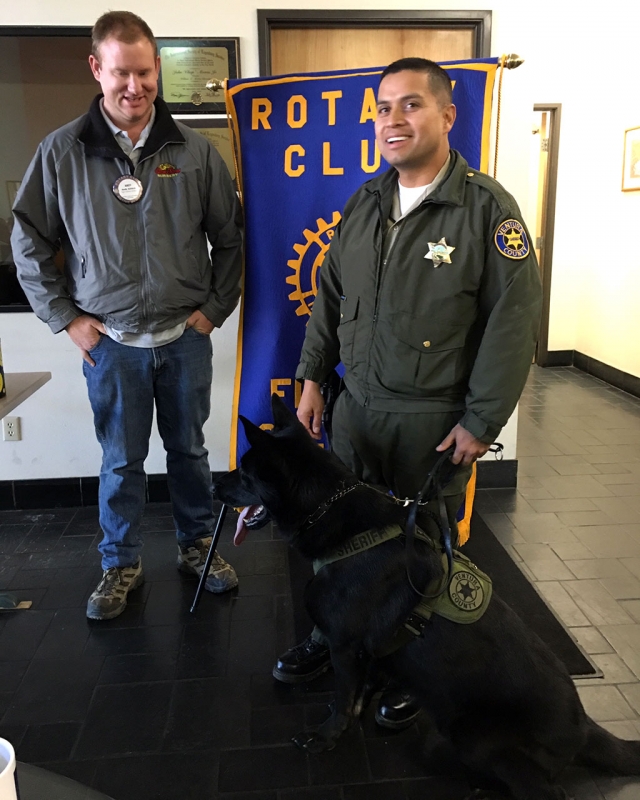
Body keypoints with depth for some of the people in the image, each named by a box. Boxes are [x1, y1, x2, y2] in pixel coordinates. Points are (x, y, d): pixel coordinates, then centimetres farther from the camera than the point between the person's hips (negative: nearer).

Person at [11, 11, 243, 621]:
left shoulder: (193, 151, 0)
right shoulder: (62, 151, -2)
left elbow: (229, 237, 7)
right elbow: (28, 241, 5)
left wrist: (215, 307, 2)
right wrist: (65, 317, 0)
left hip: (185, 336, 1)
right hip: (111, 341, -1)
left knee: (188, 448, 14)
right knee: (121, 460, 10)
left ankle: (197, 546, 34)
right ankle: (121, 564, 30)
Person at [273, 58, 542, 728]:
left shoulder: (487, 208, -11)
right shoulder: (363, 204, 7)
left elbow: (513, 320, -13)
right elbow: (329, 297, 14)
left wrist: (480, 422, -13)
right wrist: (313, 378, 10)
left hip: (434, 417, -5)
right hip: (356, 403, 5)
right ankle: (331, 638, 39)